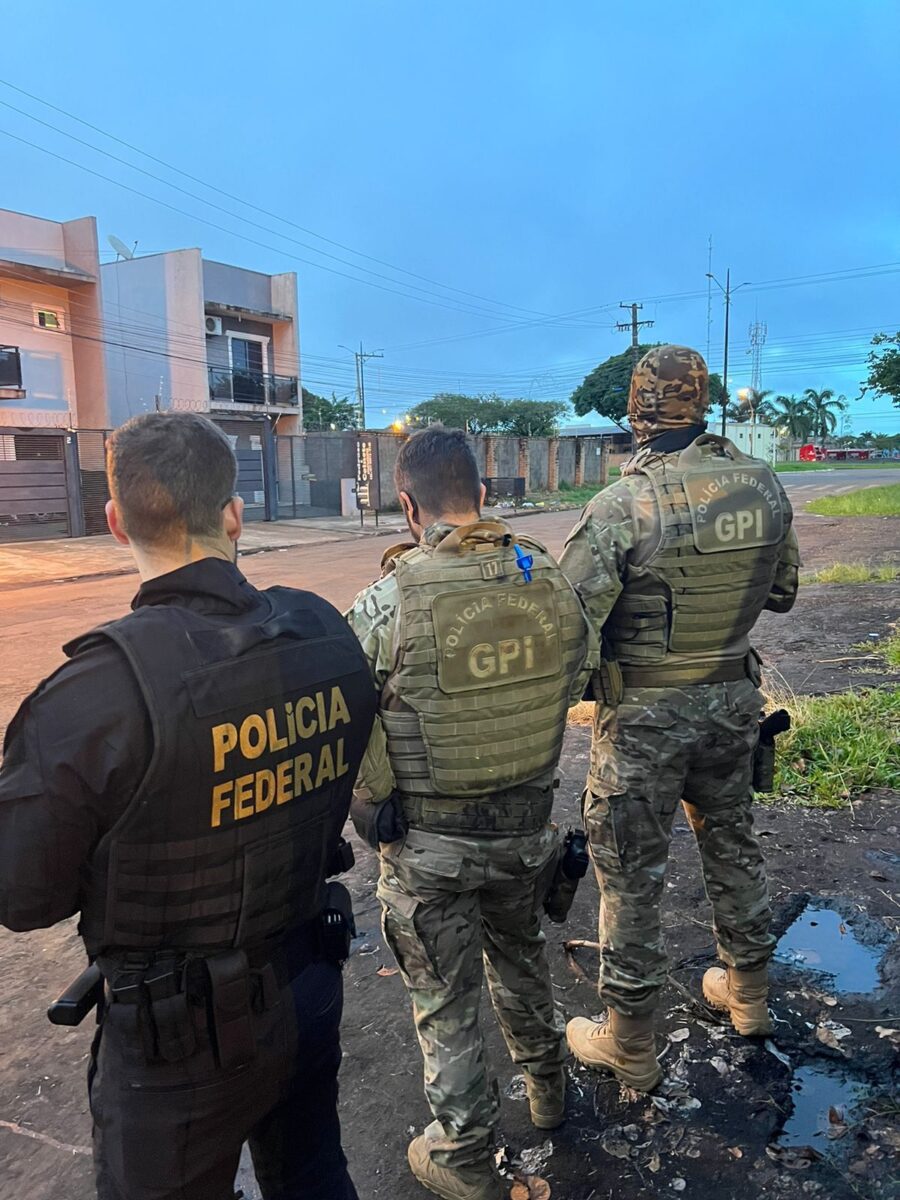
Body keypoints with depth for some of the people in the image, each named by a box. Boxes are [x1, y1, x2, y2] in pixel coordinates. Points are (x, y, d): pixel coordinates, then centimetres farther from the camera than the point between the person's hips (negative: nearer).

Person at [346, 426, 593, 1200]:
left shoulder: (387, 605, -24)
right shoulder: (553, 583, -11)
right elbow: (571, 689, 2)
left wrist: (371, 806, -1)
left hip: (428, 844, -4)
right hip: (528, 825, 4)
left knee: (446, 1000, 16)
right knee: (520, 955, 31)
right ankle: (547, 1085, 53)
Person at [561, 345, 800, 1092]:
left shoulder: (623, 505, -22)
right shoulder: (764, 484, -5)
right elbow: (781, 594, 7)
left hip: (645, 713, -5)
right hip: (733, 698, 6)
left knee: (632, 872, 9)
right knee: (731, 841, 25)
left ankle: (629, 1044, 25)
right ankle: (747, 989, 46)